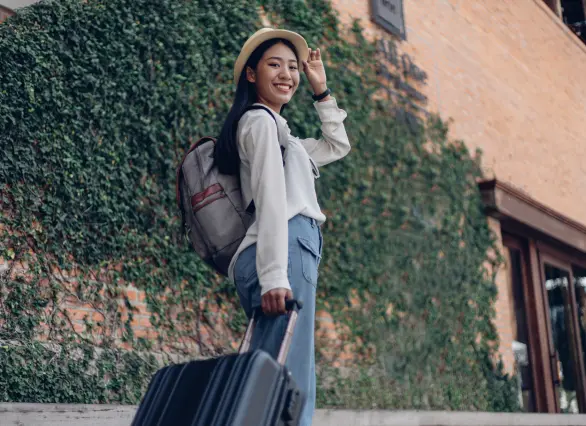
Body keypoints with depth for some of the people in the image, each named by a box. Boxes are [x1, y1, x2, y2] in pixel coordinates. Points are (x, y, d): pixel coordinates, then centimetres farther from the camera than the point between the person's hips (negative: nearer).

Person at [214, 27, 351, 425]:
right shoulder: (261, 121, 1)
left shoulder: (277, 131, 29)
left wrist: (321, 90, 34)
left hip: (286, 255, 10)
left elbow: (337, 145, 41)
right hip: (287, 252, -10)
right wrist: (275, 275, -20)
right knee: (288, 382, -18)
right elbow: (272, 199, -12)